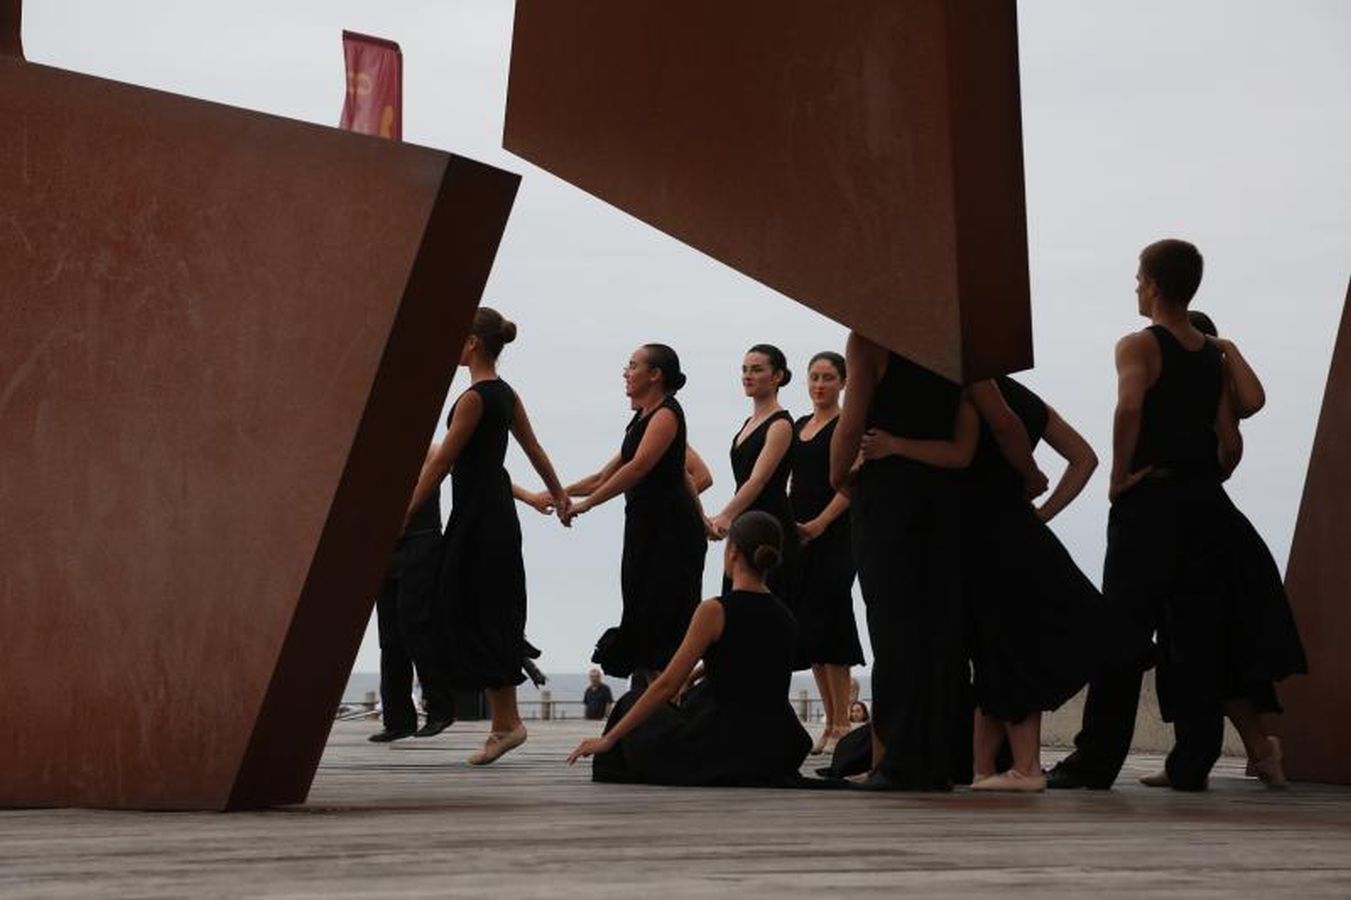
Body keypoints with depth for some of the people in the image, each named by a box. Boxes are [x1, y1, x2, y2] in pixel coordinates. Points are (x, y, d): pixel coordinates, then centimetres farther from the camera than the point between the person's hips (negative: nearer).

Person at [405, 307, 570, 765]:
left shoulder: (474, 397, -16)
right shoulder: (506, 394, 10)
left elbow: (442, 461, -16)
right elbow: (533, 448, 21)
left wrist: (404, 515, -13)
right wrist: (558, 494, 34)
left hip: (475, 513, -9)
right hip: (498, 510, 9)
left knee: (475, 613, -4)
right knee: (493, 611, 12)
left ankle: (505, 722, -3)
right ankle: (505, 719, 14)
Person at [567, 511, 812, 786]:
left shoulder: (716, 611, -13)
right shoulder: (785, 618, 7)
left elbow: (667, 686, -12)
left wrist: (608, 739, -6)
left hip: (722, 752, -6)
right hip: (774, 756, 6)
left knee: (632, 704, 21)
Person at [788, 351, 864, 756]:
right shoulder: (799, 426, 17)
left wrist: (819, 523, -20)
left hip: (833, 535, -7)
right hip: (799, 535, 7)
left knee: (828, 625, -11)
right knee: (806, 627, 6)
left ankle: (842, 726, -7)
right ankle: (830, 723, 11)